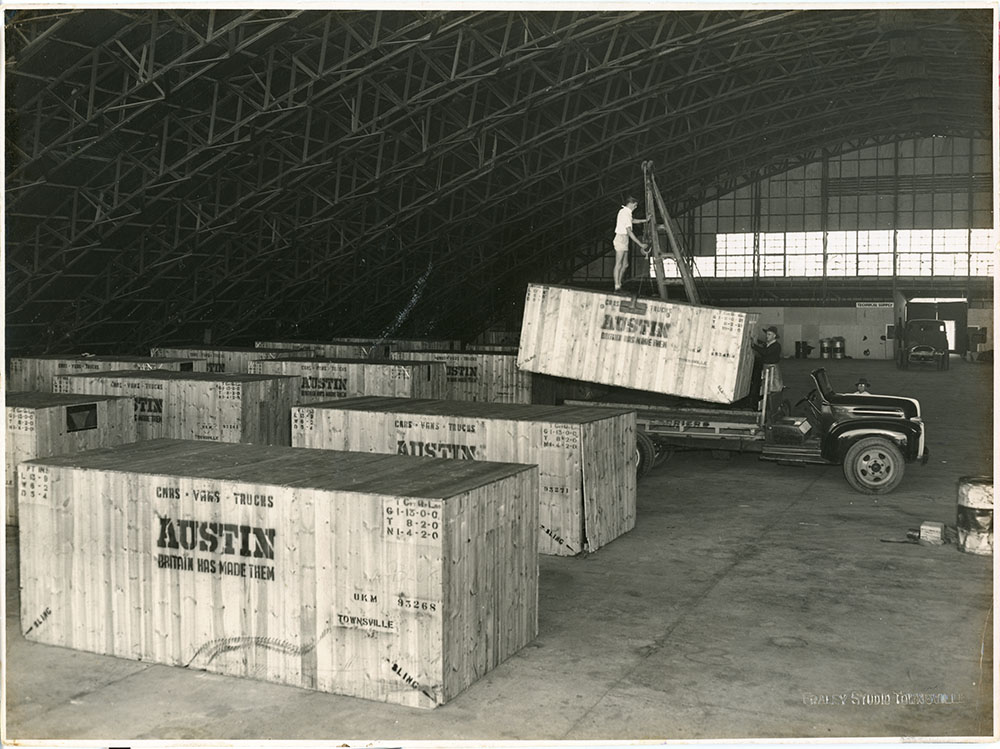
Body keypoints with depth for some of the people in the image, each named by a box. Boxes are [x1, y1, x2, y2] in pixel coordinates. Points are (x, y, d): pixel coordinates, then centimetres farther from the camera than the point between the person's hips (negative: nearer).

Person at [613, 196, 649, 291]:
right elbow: (629, 232, -22)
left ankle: (619, 284, 15)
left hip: (624, 240, 10)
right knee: (618, 264, -10)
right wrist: (640, 244, -22)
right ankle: (617, 287, -12)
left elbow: (632, 220, 34)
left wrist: (645, 220, 25)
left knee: (625, 264, 11)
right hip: (621, 238, -10)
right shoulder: (625, 213, -16)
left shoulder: (624, 211, 14)